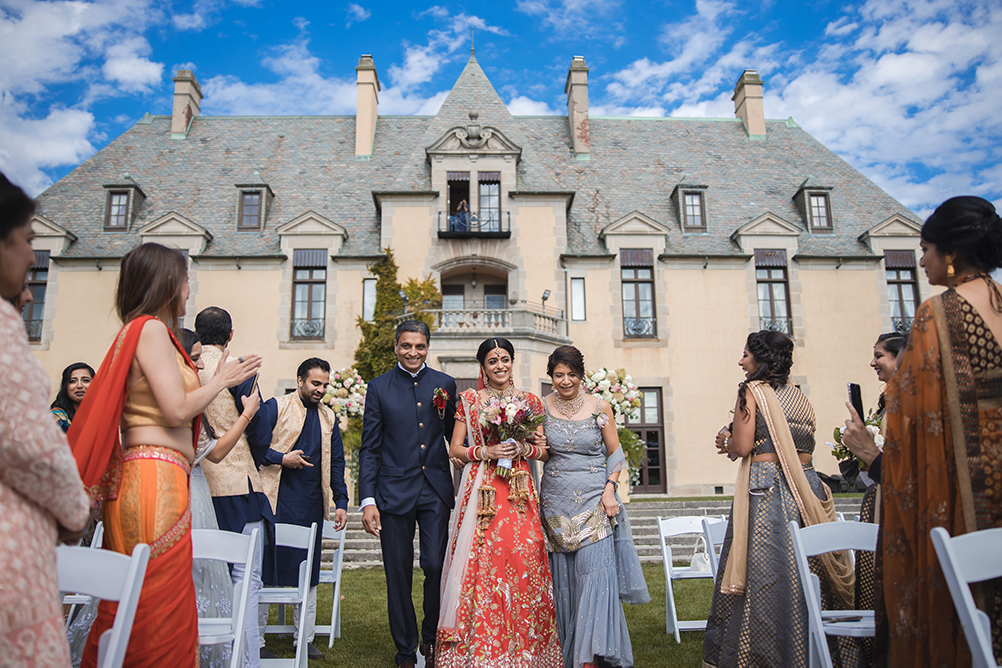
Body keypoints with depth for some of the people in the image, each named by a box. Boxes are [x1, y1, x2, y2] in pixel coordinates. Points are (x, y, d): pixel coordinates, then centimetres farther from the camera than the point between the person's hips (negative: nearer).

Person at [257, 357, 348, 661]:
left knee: (308, 573, 11)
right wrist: (282, 458, -15)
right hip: (276, 502, -5)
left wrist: (341, 502, 9)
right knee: (267, 568, 2)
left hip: (311, 506, 5)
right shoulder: (275, 407, -1)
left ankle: (305, 639, 22)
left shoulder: (328, 417, 14)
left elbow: (336, 463, 14)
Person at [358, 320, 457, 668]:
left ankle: (432, 638, 24)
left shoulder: (445, 384, 6)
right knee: (398, 574, 8)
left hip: (436, 491, 1)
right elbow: (369, 448, 2)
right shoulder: (379, 387, 3)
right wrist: (367, 500, -4)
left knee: (437, 567, -3)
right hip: (394, 492, 0)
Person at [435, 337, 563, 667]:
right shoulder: (469, 400, 7)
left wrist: (524, 448, -8)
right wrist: (485, 451, -9)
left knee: (522, 561, -4)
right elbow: (455, 448, 6)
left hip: (519, 492, 1)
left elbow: (546, 451, 12)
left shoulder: (530, 401, 9)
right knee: (480, 562, -4)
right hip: (480, 491, -1)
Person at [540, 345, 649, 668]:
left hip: (594, 498, -1)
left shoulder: (600, 407, -1)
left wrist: (610, 488, -6)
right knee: (563, 577, 7)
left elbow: (615, 452, 4)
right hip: (557, 501, 2)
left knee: (595, 571, -8)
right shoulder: (542, 407, 1)